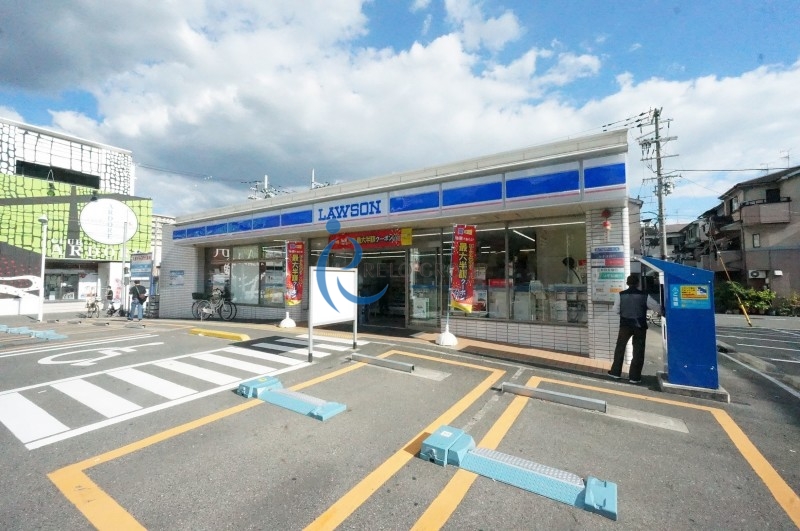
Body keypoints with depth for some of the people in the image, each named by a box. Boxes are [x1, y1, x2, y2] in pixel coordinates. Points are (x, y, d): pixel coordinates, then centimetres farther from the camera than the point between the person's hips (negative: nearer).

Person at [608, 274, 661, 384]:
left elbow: (616, 310, 0)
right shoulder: (644, 295, -7)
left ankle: (615, 372, 20)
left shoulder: (621, 295, -6)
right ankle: (634, 376, 11)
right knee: (638, 351, 9)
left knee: (620, 348, 14)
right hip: (639, 326, 0)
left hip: (625, 325, 1)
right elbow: (657, 308, 1)